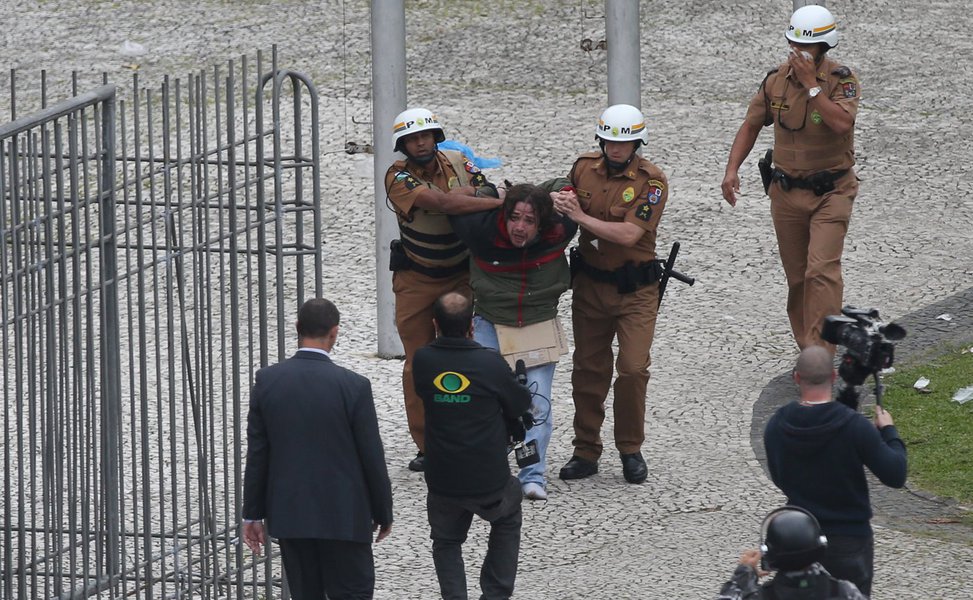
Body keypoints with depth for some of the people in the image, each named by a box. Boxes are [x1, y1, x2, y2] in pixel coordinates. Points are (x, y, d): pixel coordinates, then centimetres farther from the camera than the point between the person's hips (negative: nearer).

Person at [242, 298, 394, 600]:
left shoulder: (267, 380, -4)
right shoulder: (353, 386, -13)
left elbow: (257, 454, 0)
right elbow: (372, 458, -7)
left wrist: (253, 514, 8)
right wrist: (383, 513, 6)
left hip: (288, 515, 3)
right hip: (343, 516, -3)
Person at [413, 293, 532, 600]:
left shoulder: (422, 362, -10)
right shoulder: (491, 363, -15)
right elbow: (520, 405, 0)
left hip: (442, 482, 1)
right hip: (490, 481, -1)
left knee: (446, 542, 24)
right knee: (507, 523, 29)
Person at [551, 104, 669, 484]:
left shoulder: (651, 181, -14)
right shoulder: (584, 168, 0)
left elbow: (629, 234, -23)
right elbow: (564, 204, 15)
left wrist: (581, 217, -23)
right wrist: (560, 205, -9)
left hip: (635, 290, -4)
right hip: (590, 284, 4)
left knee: (633, 368, -10)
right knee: (588, 370, 9)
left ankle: (630, 449, 6)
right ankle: (586, 452, 18)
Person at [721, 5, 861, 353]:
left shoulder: (842, 80, -11)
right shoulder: (777, 80, 1)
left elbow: (841, 123, -29)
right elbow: (752, 125, 12)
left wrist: (811, 84, -26)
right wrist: (732, 169, 0)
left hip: (830, 192, -5)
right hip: (787, 192, 5)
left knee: (822, 270, -18)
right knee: (796, 278, 11)